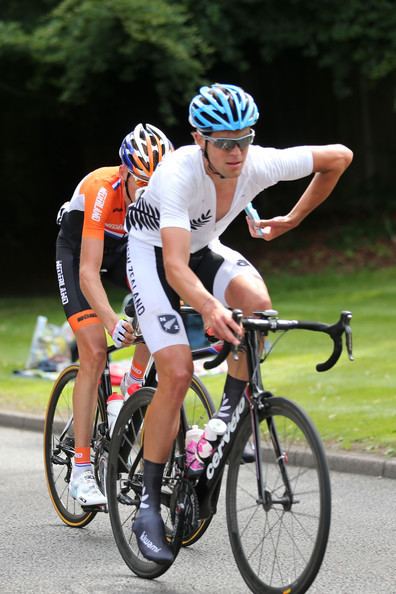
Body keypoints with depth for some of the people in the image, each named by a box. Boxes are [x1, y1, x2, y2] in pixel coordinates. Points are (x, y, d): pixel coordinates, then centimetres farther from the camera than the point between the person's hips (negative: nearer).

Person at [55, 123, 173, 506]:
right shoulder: (102, 189, -36)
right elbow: (88, 273, -41)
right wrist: (113, 322, -55)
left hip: (124, 247, 4)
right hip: (77, 249, -4)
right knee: (94, 352, -16)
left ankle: (135, 381, -3)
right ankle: (81, 473, -12)